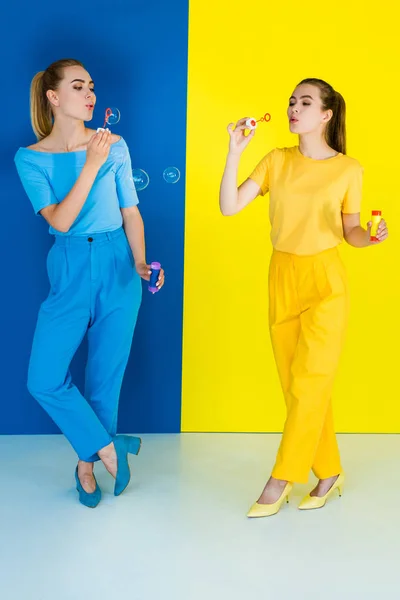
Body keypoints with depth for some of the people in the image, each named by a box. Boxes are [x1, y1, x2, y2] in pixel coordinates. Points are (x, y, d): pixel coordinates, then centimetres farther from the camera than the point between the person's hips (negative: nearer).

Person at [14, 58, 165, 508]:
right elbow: (60, 221, -13)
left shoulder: (114, 146, 2)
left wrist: (140, 261, -9)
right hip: (69, 272, 0)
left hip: (118, 268, 1)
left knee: (106, 375, 6)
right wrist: (91, 165, -19)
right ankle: (108, 448, 15)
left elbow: (130, 211, 5)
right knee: (44, 379, -6)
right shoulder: (31, 158, -2)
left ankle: (87, 462, 28)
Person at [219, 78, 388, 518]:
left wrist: (372, 235, -18)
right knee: (296, 386, 8)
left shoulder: (348, 169, -2)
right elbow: (228, 207, -4)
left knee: (308, 384, -3)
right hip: (282, 280, 4)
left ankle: (281, 481, 11)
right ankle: (329, 473, 24)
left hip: (325, 282, -3)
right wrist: (235, 152, -10)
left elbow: (350, 232, 3)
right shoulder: (277, 161, 4)